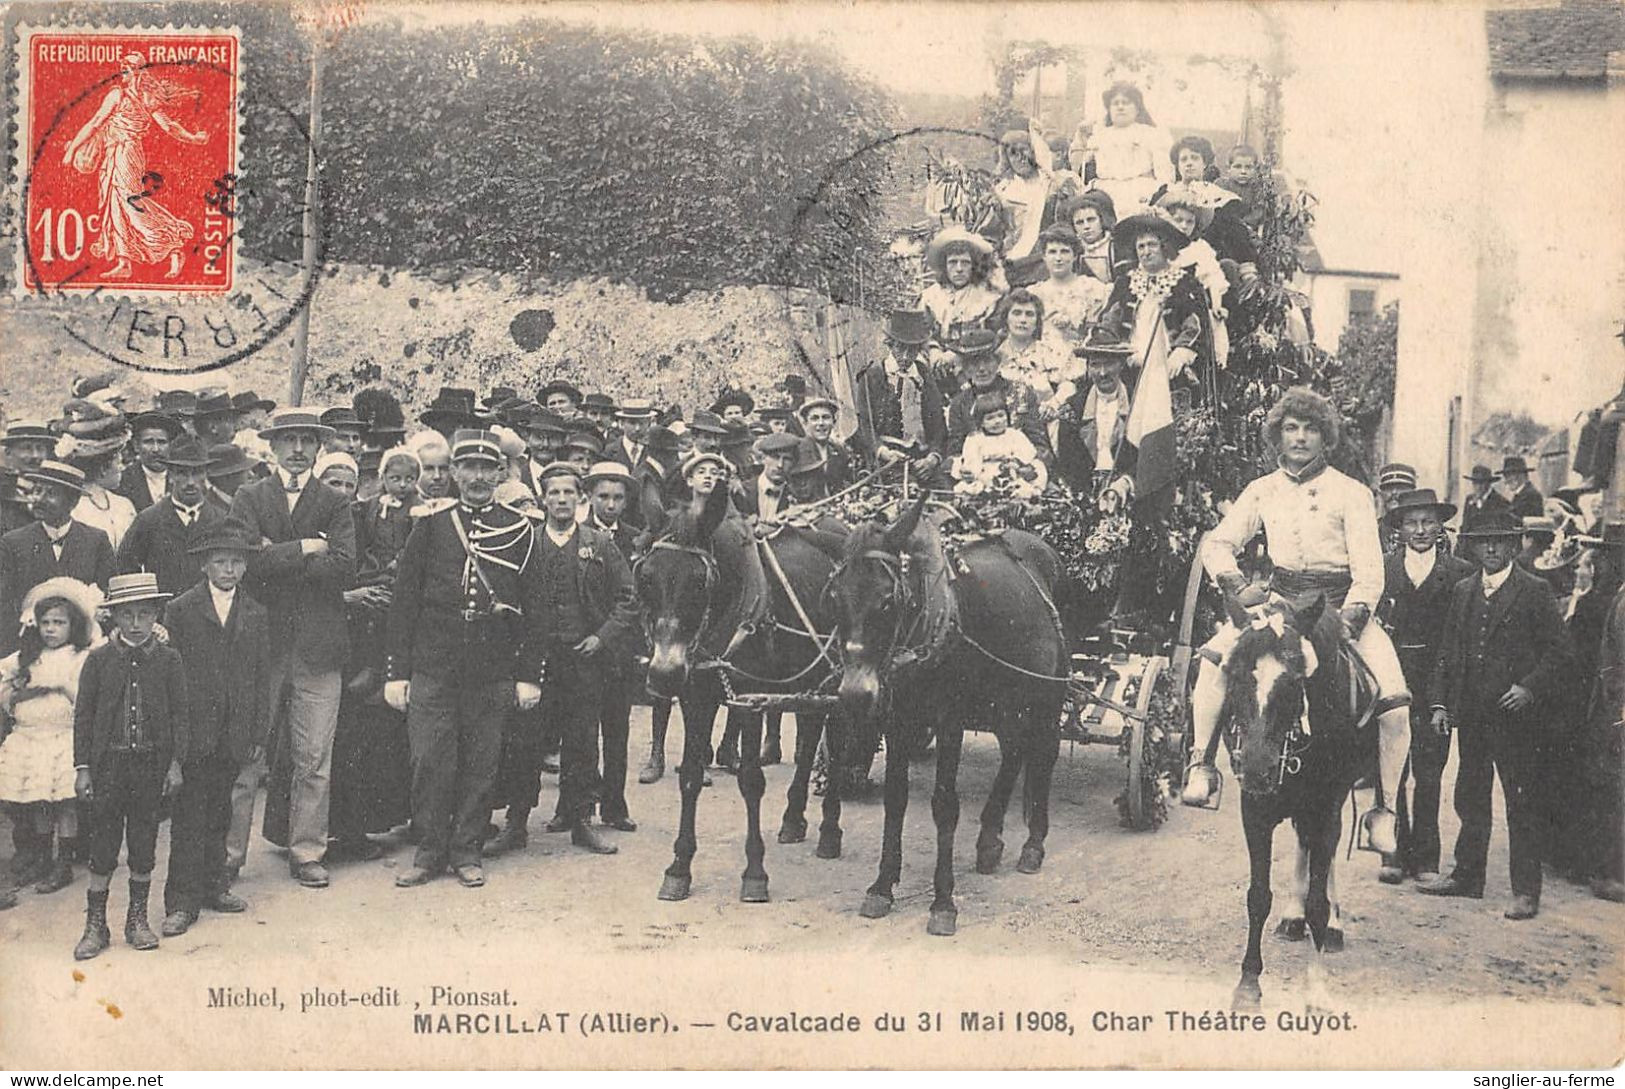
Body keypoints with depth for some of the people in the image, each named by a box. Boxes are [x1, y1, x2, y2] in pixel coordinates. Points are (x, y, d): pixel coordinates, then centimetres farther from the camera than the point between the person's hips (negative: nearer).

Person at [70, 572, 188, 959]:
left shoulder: (169, 659, 1)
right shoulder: (98, 659, 0)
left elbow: (180, 714, 4)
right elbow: (83, 715, 2)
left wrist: (176, 763, -2)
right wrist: (82, 767, -2)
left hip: (152, 764, 1)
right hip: (108, 763, -1)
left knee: (144, 846, 8)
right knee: (103, 845, 2)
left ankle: (137, 919, 22)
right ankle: (95, 925, 12)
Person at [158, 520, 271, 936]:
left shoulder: (256, 614, 11)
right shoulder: (180, 610, 0)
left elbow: (262, 679, 11)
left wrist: (259, 735, 6)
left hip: (234, 735, 3)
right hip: (192, 733, -3)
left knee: (219, 813, 11)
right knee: (188, 816, -3)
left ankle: (213, 885, 23)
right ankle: (182, 901, 0)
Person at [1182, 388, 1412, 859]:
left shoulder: (1351, 493, -1)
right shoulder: (1263, 491, 8)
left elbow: (1368, 569, -8)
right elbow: (1217, 543, 12)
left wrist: (1349, 620, -24)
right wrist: (1237, 586, -7)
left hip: (1342, 604, -2)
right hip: (1282, 599, 2)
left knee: (1394, 700, -20)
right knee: (1215, 654, -25)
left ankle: (1384, 810, -5)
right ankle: (1201, 763, -15)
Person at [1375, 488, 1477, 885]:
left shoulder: (1461, 574, 4)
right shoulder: (1381, 569, 6)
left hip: (1435, 686, 0)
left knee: (1429, 777, 4)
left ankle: (1425, 857, 12)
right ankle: (1394, 854, 9)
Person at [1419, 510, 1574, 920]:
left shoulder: (1534, 592, -4)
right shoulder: (1462, 592, 12)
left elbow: (1561, 654, -5)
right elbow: (1448, 651, 15)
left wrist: (1530, 688, -18)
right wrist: (1440, 702, 8)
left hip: (1514, 714, -5)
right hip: (1471, 715, 5)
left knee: (1519, 804, -1)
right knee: (1469, 798, 14)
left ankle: (1526, 891, 5)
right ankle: (1466, 875, 25)